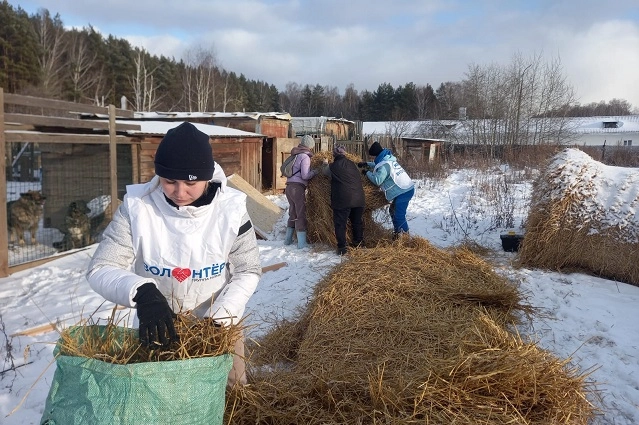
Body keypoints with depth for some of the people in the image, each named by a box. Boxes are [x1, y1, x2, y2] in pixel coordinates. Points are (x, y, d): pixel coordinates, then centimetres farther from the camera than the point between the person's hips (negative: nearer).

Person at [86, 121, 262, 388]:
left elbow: (248, 271, -7)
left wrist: (222, 316, -22)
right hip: (156, 329, 0)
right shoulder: (137, 206, -19)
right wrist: (142, 292, -36)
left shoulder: (231, 208, -17)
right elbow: (101, 270, -17)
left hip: (218, 329, 1)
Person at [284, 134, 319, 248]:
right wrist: (315, 171, 2)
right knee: (301, 214, -3)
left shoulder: (295, 155, 16)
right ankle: (302, 242, -2)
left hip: (289, 187, 8)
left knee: (293, 213, 18)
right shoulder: (305, 157, -7)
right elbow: (305, 175, -15)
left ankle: (288, 239, 24)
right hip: (297, 187, -8)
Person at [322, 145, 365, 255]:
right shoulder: (352, 164, 11)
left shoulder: (332, 167, -2)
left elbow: (324, 171, 17)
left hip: (342, 200, -5)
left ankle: (341, 248, 0)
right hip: (359, 199, 5)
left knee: (340, 223, 3)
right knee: (357, 221, 20)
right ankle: (358, 243, 32)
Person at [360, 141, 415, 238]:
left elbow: (377, 180, -19)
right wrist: (367, 164, 22)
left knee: (398, 215, -8)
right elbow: (378, 165, 32)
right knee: (393, 210, 23)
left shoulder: (385, 165, -19)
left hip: (403, 192, -11)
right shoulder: (388, 158, 12)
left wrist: (367, 172, -6)